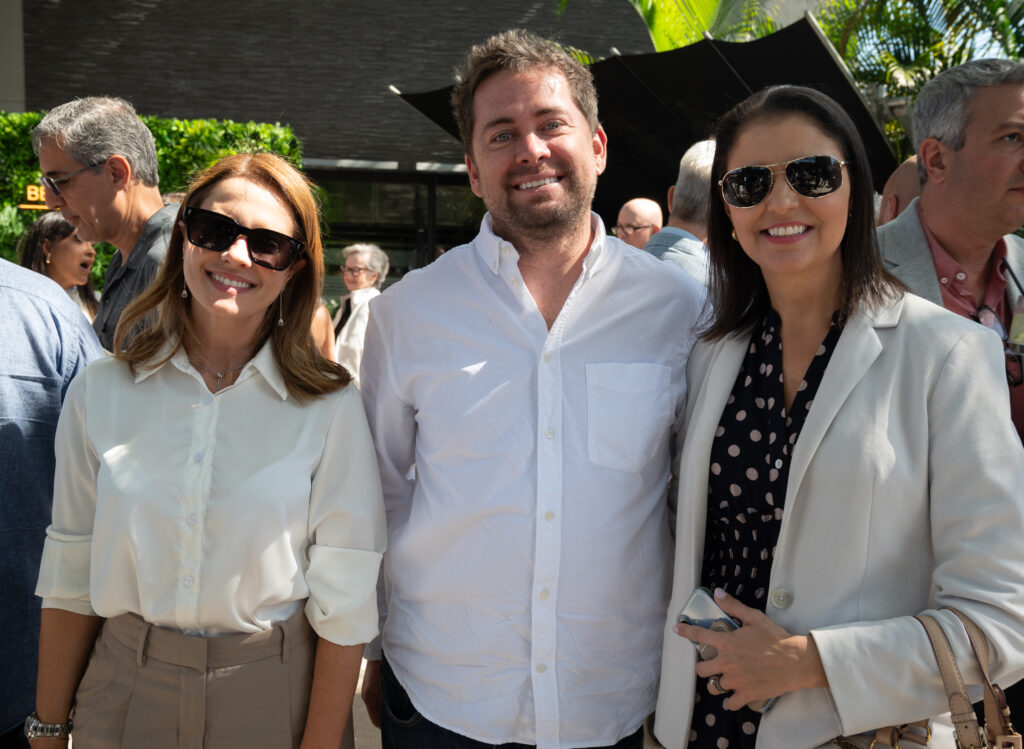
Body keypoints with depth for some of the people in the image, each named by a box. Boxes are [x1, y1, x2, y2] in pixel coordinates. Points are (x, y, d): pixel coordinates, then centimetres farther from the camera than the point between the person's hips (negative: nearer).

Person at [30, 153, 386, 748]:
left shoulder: (332, 408, -12)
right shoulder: (100, 393, -5)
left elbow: (343, 603, -10)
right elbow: (70, 577, 1)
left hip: (273, 696, -2)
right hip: (124, 692, 2)